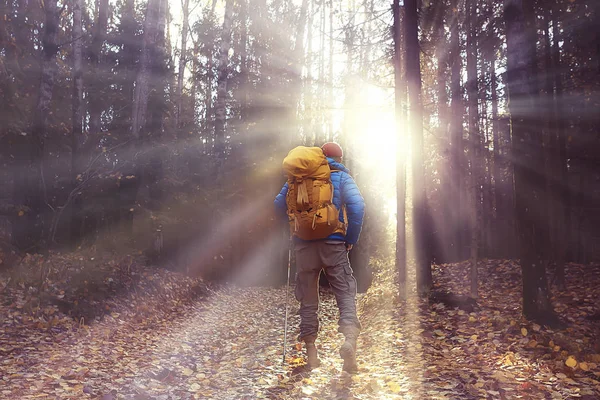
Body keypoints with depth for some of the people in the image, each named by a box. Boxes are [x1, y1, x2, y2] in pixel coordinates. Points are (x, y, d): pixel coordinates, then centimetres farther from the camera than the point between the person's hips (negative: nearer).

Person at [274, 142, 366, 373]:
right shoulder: (341, 176, 3)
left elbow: (280, 204, 11)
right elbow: (357, 205, -12)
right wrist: (351, 239, -3)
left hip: (304, 245, 2)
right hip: (333, 244, -2)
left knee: (308, 299, 10)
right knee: (345, 292, 2)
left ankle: (311, 353, 12)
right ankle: (349, 338, -23)